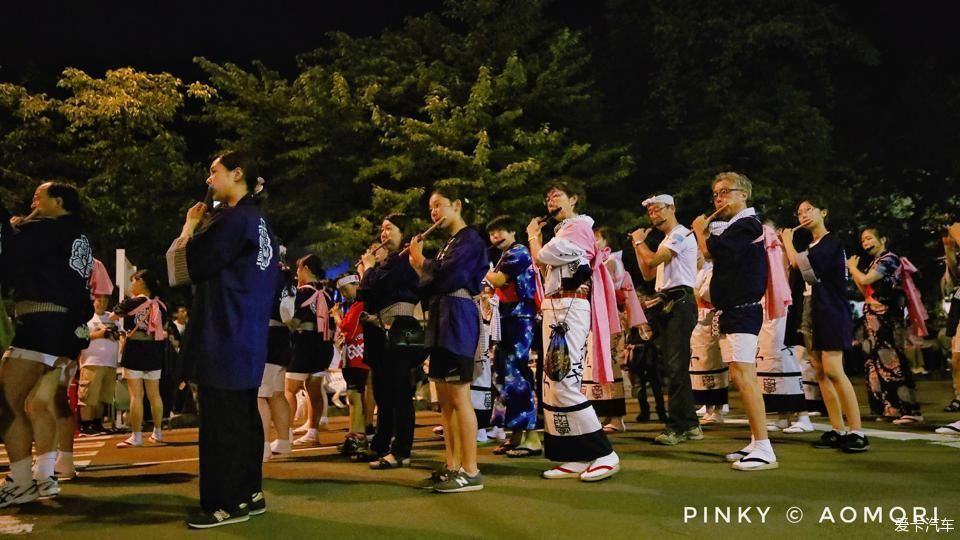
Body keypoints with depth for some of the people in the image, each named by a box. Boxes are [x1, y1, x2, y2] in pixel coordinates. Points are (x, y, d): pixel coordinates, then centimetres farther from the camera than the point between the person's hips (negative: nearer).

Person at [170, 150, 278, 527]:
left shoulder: (234, 219, -14)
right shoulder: (257, 220, 15)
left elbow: (188, 267, -12)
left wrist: (190, 227, 2)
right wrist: (203, 228, 13)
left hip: (222, 340, -10)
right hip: (246, 339, 10)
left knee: (220, 423, -3)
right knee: (243, 418, 14)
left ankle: (225, 504, 4)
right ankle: (249, 493, 22)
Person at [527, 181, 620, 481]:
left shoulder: (579, 227, -6)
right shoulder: (562, 232, 25)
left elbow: (541, 257, -18)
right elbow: (544, 267, 19)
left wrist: (533, 235, 2)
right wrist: (538, 238, 14)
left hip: (570, 308, -10)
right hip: (554, 309, 10)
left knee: (565, 383, -16)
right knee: (553, 385, 6)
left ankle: (604, 454, -10)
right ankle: (577, 457, 9)